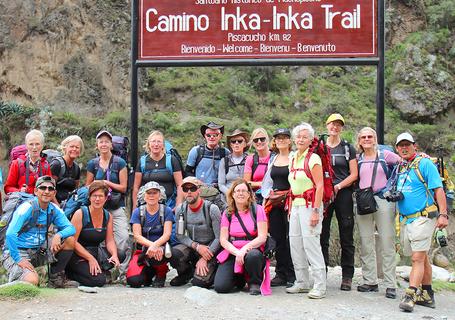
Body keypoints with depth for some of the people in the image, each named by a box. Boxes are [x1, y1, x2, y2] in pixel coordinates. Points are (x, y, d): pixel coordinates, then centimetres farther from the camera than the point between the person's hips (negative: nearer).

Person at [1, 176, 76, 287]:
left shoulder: (54, 210, 2)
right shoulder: (27, 208, -18)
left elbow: (71, 228, -1)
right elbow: (10, 234, -25)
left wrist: (58, 235, -23)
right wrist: (18, 259, -25)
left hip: (38, 251, 6)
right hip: (17, 252, -6)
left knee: (70, 240, -7)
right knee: (32, 281, -30)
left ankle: (56, 278, 3)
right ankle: (13, 274, 4)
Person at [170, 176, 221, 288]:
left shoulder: (212, 209, -14)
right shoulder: (180, 210, -1)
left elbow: (219, 238, -14)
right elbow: (180, 236, -2)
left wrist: (204, 259, -20)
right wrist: (197, 246, -19)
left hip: (210, 249, -4)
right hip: (192, 247, 4)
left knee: (199, 282, -23)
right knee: (174, 253, -29)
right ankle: (186, 273, 4)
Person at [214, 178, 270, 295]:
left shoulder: (257, 210, 1)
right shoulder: (227, 213, 9)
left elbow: (262, 237, -6)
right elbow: (223, 240, 3)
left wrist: (245, 249, -20)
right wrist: (237, 252, -15)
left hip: (253, 250, -2)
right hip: (232, 253, 3)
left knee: (252, 256, -40)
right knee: (220, 287, -18)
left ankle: (255, 283, -7)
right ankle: (239, 278, 18)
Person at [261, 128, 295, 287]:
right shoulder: (273, 159, 18)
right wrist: (265, 200, 12)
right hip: (274, 202, 5)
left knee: (291, 239, -6)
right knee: (277, 239, 6)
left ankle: (292, 276, 2)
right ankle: (281, 274, 15)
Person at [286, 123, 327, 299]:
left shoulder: (313, 158, -8)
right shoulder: (293, 159, 14)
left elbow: (320, 186, -13)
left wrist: (316, 211, -20)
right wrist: (290, 208, 14)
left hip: (309, 205, -7)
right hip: (295, 206, 8)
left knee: (310, 244, -10)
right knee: (295, 244, 8)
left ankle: (320, 286, -3)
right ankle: (302, 283, 18)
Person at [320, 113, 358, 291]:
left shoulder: (348, 148, 8)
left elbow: (354, 175, 3)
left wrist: (338, 186, -11)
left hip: (343, 194, -1)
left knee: (346, 237, 2)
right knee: (322, 235, 1)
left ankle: (347, 277, 8)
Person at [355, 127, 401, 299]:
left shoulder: (385, 155, 6)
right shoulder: (357, 159, 13)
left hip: (383, 200, -3)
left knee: (387, 244, -4)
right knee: (365, 244, 5)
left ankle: (390, 285, 0)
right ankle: (370, 281, 14)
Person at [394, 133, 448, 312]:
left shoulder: (424, 163, -7)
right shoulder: (399, 167, 15)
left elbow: (438, 189, -12)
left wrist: (443, 214, -18)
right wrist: (394, 195, 7)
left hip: (422, 218, -8)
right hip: (405, 219, 8)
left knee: (418, 258, -11)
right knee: (422, 257, 15)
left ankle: (410, 296, -13)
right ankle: (427, 295, 22)